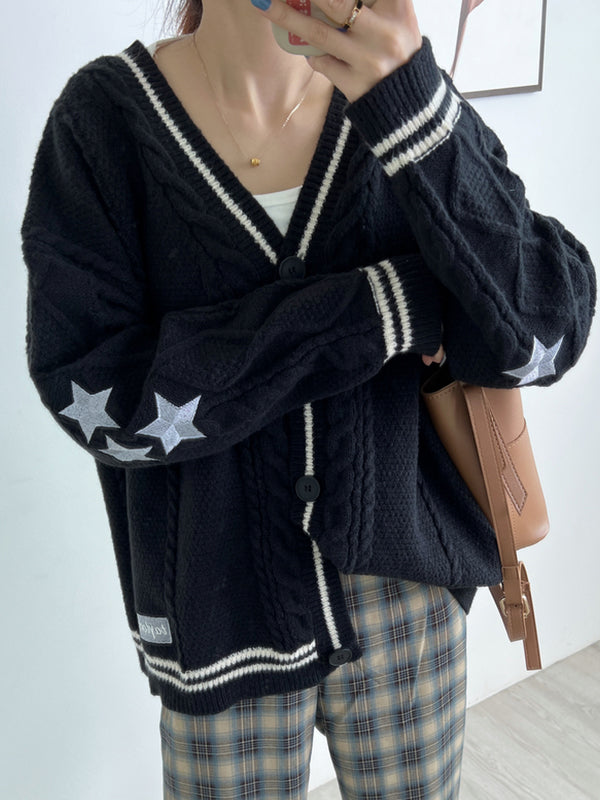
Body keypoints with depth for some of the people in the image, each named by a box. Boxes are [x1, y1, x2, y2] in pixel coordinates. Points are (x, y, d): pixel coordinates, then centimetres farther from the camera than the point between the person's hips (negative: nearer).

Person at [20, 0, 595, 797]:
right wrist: (381, 309, -20)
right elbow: (91, 389, -18)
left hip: (406, 587, 2)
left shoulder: (401, 95, -5)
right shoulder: (107, 116, -10)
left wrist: (412, 108, -27)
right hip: (225, 605, -1)